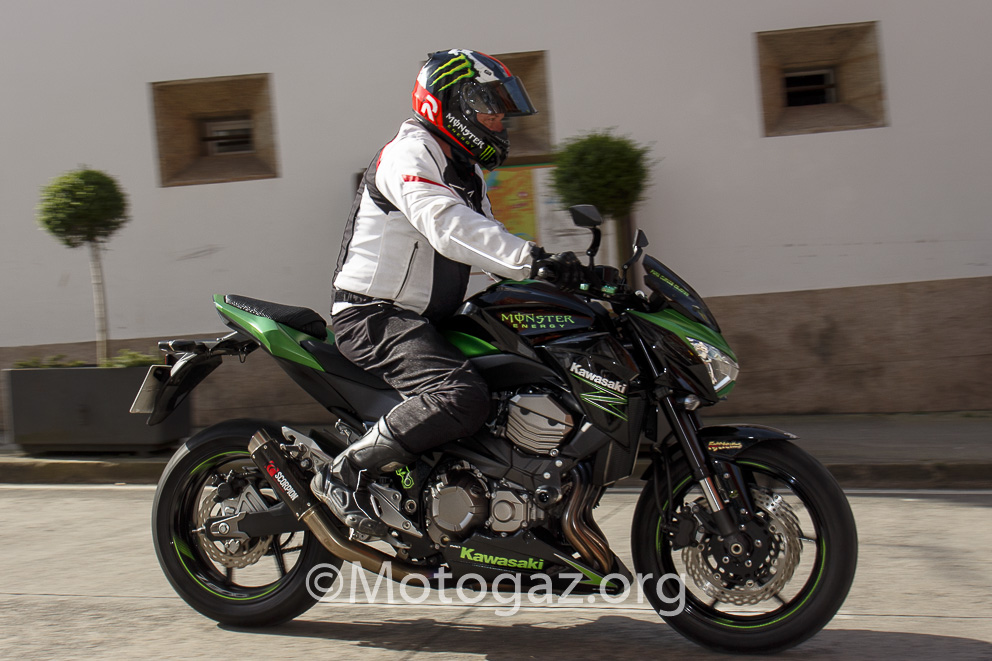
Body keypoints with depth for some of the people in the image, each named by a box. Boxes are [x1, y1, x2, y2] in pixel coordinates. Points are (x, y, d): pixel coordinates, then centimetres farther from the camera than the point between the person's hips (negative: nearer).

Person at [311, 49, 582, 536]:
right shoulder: (409, 153, -12)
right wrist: (533, 260, -38)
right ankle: (344, 474, -20)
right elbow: (447, 227, -29)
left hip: (426, 319, 10)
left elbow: (485, 238, 19)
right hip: (374, 316, -10)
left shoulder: (465, 171, 20)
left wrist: (564, 271, 3)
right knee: (462, 397, -32)